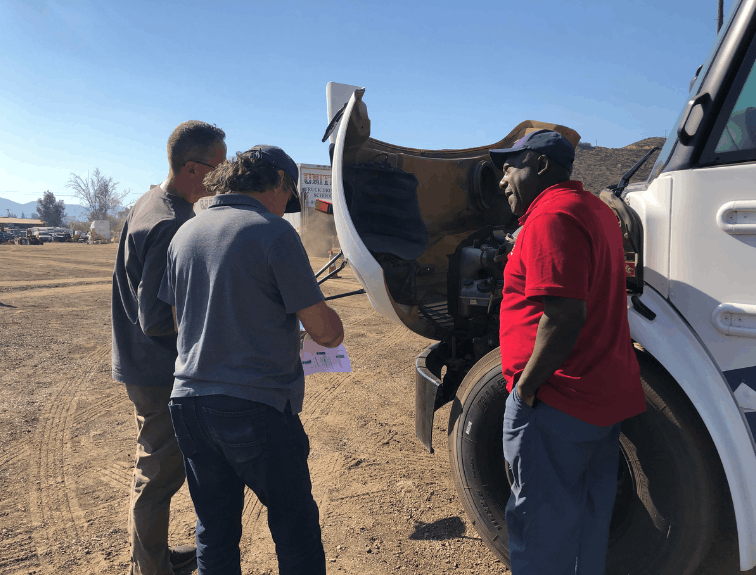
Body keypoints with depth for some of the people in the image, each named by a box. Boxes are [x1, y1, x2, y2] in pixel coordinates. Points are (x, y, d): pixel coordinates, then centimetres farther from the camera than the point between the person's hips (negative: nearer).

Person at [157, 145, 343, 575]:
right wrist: (333, 325, 10)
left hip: (191, 404, 7)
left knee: (215, 535, 19)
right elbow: (325, 332, -14)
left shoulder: (185, 233, 8)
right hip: (256, 409, -6)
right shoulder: (273, 232, -12)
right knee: (296, 532, 11)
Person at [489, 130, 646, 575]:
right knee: (589, 514, 22)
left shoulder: (552, 216, -17)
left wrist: (525, 385, -17)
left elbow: (564, 316, -26)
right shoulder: (595, 209, 16)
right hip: (608, 393, 10)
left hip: (557, 402, -10)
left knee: (541, 521, 5)